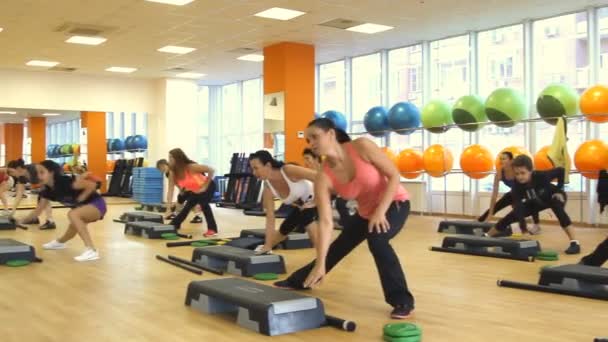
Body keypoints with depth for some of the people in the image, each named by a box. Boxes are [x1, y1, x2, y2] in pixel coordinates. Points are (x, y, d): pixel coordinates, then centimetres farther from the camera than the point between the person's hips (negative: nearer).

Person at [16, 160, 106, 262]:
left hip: (96, 204, -8)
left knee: (72, 214, -34)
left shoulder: (66, 181, -27)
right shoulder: (47, 191, -3)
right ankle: (60, 242, 64)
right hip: (82, 208, 8)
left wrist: (80, 199, -22)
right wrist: (22, 220, -5)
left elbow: (92, 185, -28)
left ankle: (91, 250, -36)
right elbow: (38, 210, 6)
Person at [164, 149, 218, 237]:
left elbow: (211, 170, -31)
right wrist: (169, 207, -24)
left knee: (203, 203, -27)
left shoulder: (191, 167, -32)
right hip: (193, 190, 7)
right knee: (187, 206, 8)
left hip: (207, 186, -7)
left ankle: (212, 229, -17)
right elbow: (170, 189, -16)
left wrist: (205, 186, -27)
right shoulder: (172, 172, -15)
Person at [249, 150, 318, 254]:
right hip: (300, 208, 6)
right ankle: (266, 249, 46)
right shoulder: (268, 189, -18)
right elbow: (270, 219, -13)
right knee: (283, 231, 16)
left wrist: (316, 200, -27)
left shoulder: (289, 171, -36)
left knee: (311, 227, -32)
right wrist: (267, 246, -14)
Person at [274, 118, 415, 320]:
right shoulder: (323, 178, -19)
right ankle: (298, 282, 41)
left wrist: (380, 211, -29)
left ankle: (403, 301, -19)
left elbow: (394, 175, -21)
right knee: (337, 248, 16)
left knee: (376, 240, -32)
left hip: (394, 203, -5)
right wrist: (320, 264, -28)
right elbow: (325, 222, -22)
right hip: (366, 211, 5)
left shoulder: (362, 147, -28)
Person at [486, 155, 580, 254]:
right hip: (536, 202, 3)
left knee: (557, 206, -39)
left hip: (553, 197, -3)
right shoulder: (516, 186, -31)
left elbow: (560, 170, -23)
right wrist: (524, 229, -48)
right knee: (511, 216, -5)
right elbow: (518, 208, -38)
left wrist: (559, 190, -23)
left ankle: (574, 243, -37)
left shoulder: (541, 176, -39)